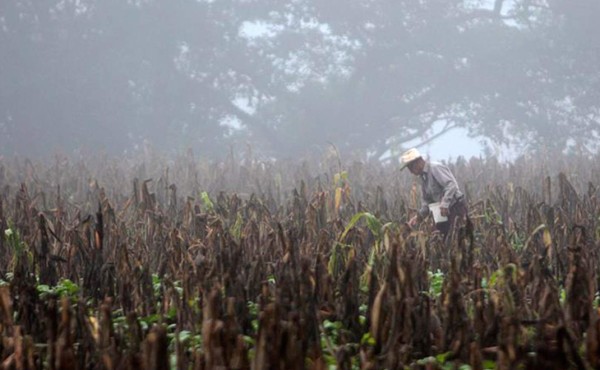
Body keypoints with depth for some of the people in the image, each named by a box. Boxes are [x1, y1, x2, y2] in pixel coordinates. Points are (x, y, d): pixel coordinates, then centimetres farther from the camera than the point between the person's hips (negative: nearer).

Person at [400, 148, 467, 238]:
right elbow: (426, 202, 17)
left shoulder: (435, 168, -12)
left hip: (456, 208, -9)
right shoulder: (423, 177, 16)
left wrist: (445, 204, -34)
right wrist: (419, 216, 0)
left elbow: (451, 185, -24)